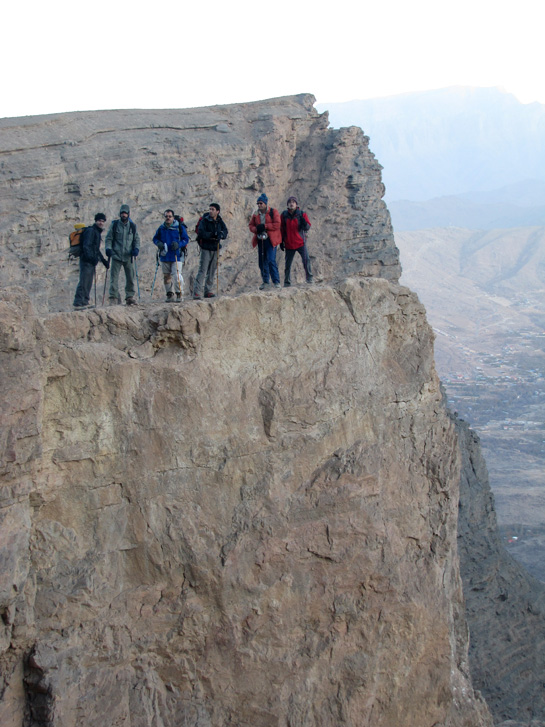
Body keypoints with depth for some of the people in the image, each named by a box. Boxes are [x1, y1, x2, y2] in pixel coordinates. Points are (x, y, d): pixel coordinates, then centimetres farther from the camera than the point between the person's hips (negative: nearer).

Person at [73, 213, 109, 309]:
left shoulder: (97, 232, 24)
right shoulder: (91, 231, -7)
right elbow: (86, 246, -19)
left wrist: (104, 261, 33)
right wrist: (90, 257, -32)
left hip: (92, 261, 10)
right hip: (87, 261, -10)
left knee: (88, 284, 9)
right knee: (83, 282, -14)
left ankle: (84, 303, 13)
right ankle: (78, 303, -17)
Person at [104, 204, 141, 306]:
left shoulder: (133, 226, 9)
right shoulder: (114, 225, 4)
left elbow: (137, 239, 15)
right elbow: (108, 238, 7)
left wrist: (136, 249, -3)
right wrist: (108, 248, -8)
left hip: (129, 256, 2)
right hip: (116, 256, -2)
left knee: (130, 278, 5)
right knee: (114, 277, -6)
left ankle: (130, 296, 17)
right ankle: (113, 297, -4)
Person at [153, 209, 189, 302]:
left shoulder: (180, 227, -1)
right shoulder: (161, 228, 9)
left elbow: (186, 239, 1)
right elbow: (155, 238, 17)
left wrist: (178, 244, -17)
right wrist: (158, 243, -6)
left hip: (177, 256, -4)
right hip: (164, 256, 4)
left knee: (177, 275, -12)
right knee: (166, 276, 7)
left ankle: (179, 293, 3)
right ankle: (169, 294, 18)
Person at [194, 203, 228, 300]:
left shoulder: (220, 221, 7)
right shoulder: (204, 220, -7)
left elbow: (225, 233, 0)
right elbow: (201, 233, -18)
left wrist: (221, 235, -22)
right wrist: (212, 235, -26)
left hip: (216, 248, 5)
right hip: (206, 248, -5)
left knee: (212, 271, 10)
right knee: (203, 271, -12)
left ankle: (208, 291, 19)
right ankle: (196, 292, -13)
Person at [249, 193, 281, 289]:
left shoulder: (273, 212, -2)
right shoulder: (256, 214, 13)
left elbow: (277, 225, -12)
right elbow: (251, 225, 15)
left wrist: (264, 226, -16)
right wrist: (256, 229, -7)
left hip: (270, 240, -5)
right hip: (260, 240, 5)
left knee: (271, 260, -15)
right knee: (262, 262, 8)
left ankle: (276, 281, -9)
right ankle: (265, 282, 19)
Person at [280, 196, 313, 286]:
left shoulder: (302, 214, 1)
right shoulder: (284, 215, 5)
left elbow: (308, 227, -3)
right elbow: (281, 229, 12)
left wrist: (304, 223, -26)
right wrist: (281, 241, 9)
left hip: (300, 242, -1)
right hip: (289, 244, 1)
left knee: (306, 260, -15)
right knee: (288, 264, 4)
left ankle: (309, 278, -2)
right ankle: (287, 282, 14)